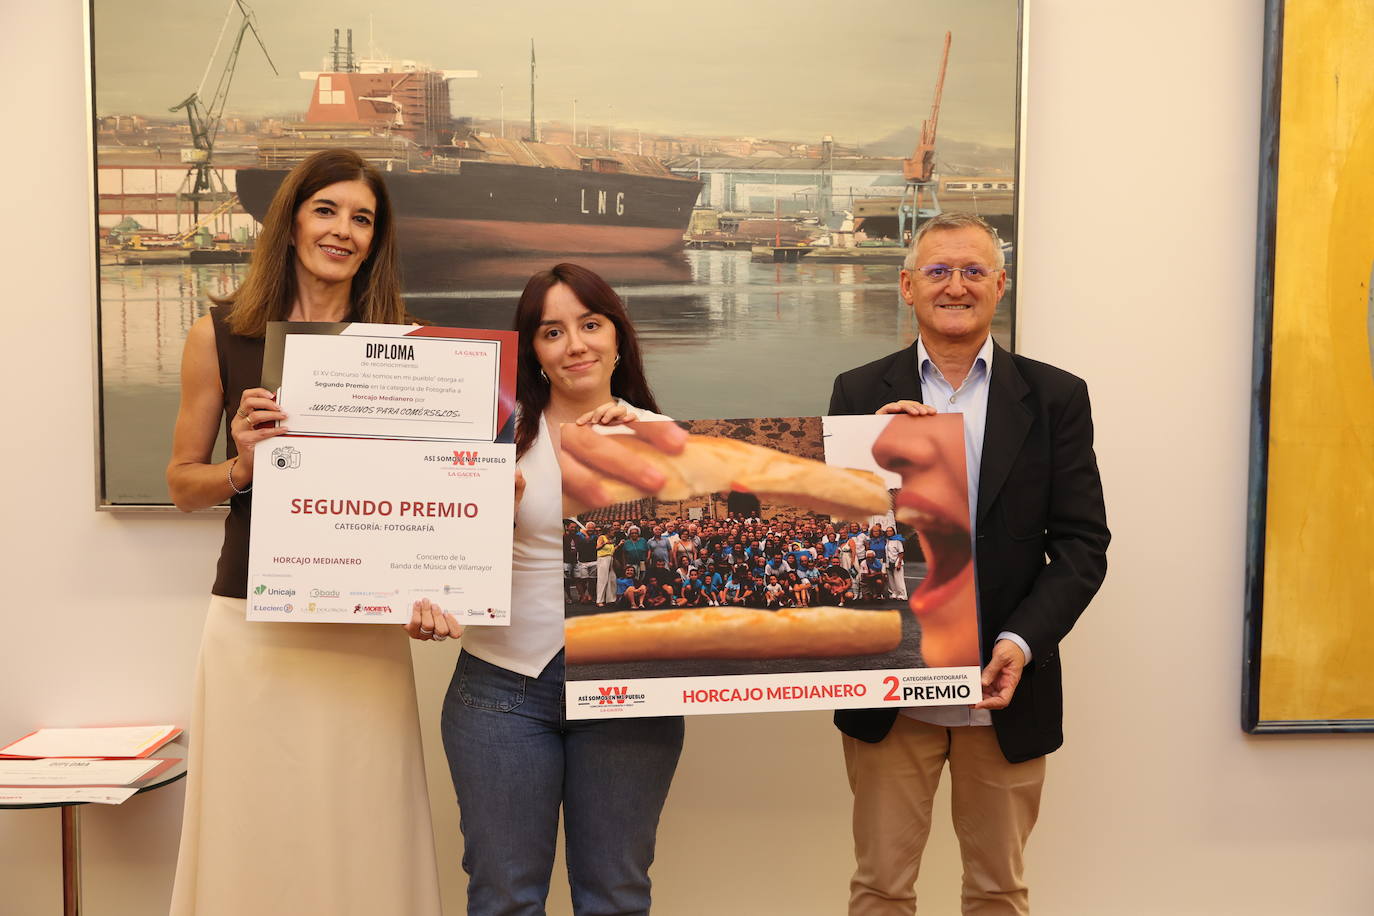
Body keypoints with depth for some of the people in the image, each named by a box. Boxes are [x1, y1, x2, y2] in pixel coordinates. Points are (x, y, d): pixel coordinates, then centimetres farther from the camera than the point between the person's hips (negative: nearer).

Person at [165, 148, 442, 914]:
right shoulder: (222, 335, 3)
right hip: (253, 615, 0)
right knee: (257, 829, 7)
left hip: (366, 622, 1)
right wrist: (242, 467, -12)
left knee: (364, 830, 6)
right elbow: (182, 482, 8)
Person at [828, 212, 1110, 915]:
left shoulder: (1056, 397, 2)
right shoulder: (861, 395, 2)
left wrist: (1022, 643, -16)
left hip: (1005, 687, 1)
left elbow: (1082, 543, -2)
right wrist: (873, 455, -18)